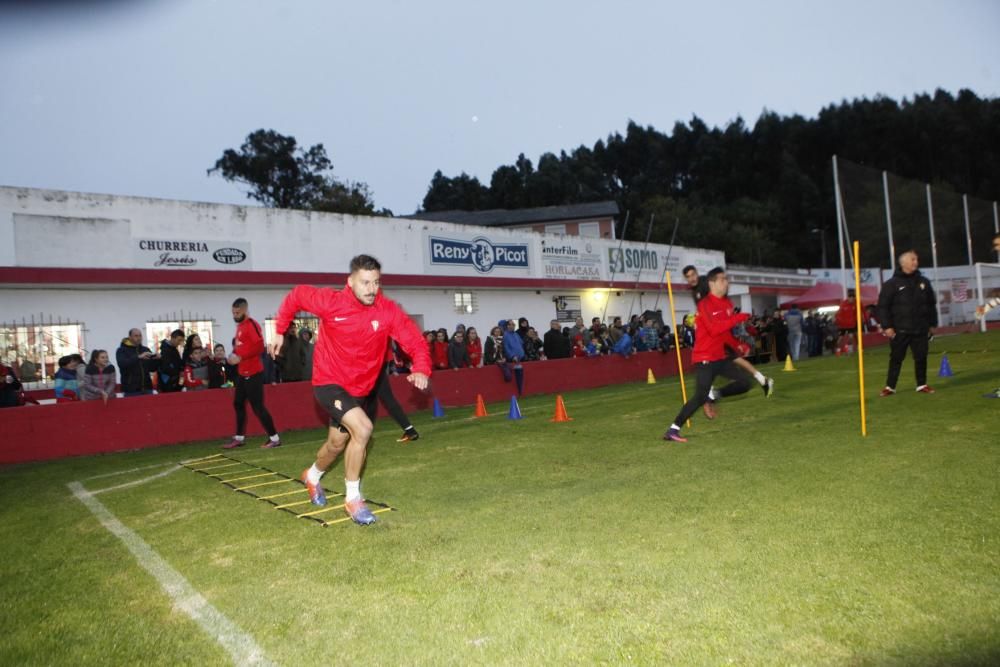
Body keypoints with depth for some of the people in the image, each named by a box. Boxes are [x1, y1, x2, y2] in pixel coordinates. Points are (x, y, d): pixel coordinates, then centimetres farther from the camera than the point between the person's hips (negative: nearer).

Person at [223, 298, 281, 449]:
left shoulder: (251, 324, -14)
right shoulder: (240, 326, 14)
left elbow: (259, 346, -24)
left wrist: (240, 357, -23)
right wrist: (234, 355, 6)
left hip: (253, 373, -10)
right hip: (242, 373, 10)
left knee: (257, 406, -8)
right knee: (238, 404, 15)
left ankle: (274, 438, -1)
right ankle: (239, 438, 26)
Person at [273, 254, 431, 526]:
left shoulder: (389, 311, -16)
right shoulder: (329, 301, -20)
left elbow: (415, 341, -19)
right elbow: (296, 296, -2)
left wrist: (421, 369, -39)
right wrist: (279, 330, 4)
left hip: (361, 387, 5)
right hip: (329, 381, -4)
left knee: (338, 442, 22)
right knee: (363, 429, -26)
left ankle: (312, 476, 56)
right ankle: (353, 499, -6)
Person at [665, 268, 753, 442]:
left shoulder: (728, 303, 10)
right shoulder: (705, 304, -16)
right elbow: (715, 329, -30)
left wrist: (737, 345, 9)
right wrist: (738, 318, -26)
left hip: (721, 356, 8)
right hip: (705, 358, -8)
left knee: (745, 383, 4)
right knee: (700, 396, -15)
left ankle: (713, 396, 20)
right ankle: (673, 430, -7)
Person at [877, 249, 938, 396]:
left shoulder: (923, 282, 10)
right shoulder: (892, 284, -4)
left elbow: (932, 304, 17)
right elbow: (883, 306, -7)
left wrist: (932, 324, 14)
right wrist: (886, 326, -12)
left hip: (920, 329, 3)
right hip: (899, 330, -3)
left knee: (921, 358, 6)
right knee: (896, 359, 2)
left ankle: (922, 385, 21)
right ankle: (890, 386, 10)